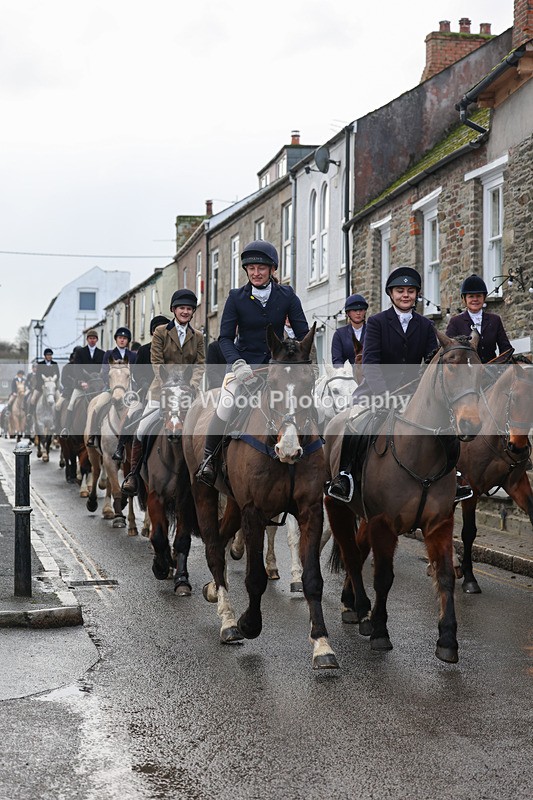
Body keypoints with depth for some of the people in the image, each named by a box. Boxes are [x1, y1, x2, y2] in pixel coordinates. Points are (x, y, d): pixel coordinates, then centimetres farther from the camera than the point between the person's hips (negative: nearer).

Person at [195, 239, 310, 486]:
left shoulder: (287, 296, -1)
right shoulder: (236, 298, -3)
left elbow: (303, 333, -1)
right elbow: (225, 338, -6)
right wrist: (238, 364, -23)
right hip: (243, 362, -2)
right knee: (226, 404, -25)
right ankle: (208, 459, -10)